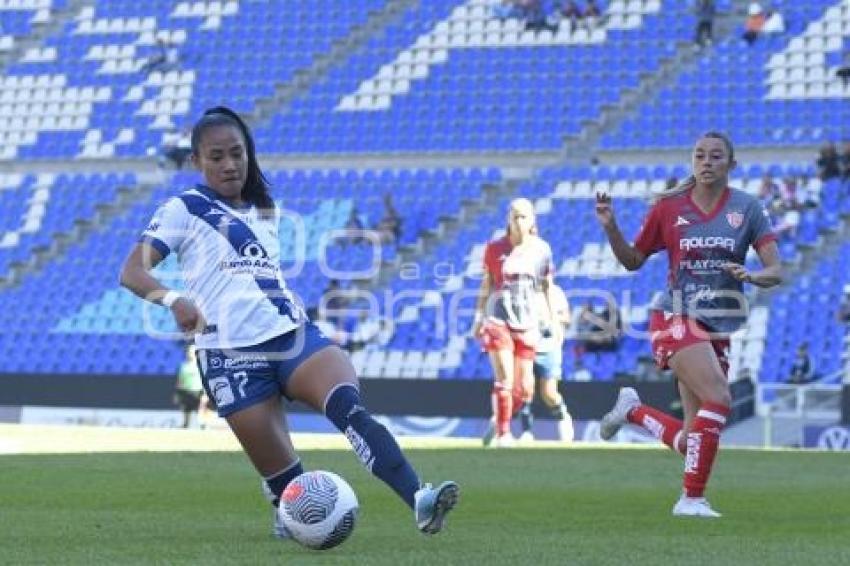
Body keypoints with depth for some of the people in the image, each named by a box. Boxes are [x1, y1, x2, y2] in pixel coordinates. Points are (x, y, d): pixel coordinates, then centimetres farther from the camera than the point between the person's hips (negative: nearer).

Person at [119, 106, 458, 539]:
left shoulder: (266, 209, 20)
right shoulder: (183, 210, 2)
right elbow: (132, 273, -10)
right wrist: (173, 299, -28)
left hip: (294, 335, 4)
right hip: (232, 354, -4)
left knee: (350, 407, -26)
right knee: (282, 474, -5)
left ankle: (419, 502, -43)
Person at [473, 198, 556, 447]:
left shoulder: (542, 249, 4)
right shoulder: (495, 248, 0)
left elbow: (548, 287, 11)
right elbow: (486, 284, 7)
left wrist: (554, 320, 7)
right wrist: (479, 316, 4)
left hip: (527, 323, 2)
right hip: (498, 319, -2)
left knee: (524, 388, 1)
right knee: (505, 379, -14)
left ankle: (498, 420, 26)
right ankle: (502, 433, -5)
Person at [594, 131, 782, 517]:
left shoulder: (747, 208, 2)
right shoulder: (669, 208, 0)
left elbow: (775, 272, -2)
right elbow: (633, 261, 9)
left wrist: (750, 277, -23)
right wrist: (610, 228, -8)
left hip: (719, 328, 4)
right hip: (676, 319, -4)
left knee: (692, 441, 3)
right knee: (718, 398, -27)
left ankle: (632, 411, 32)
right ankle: (692, 498, -15)